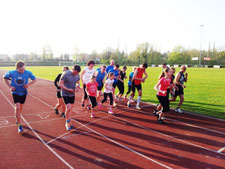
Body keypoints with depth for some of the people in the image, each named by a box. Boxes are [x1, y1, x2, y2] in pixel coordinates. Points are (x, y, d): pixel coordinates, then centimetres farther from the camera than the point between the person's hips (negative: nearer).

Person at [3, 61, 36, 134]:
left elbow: (34, 79, 3)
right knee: (17, 108, -15)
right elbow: (5, 77, 5)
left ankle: (17, 120, 43)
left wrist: (28, 84, -16)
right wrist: (10, 86, -8)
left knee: (20, 108, 16)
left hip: (23, 93, 2)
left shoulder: (28, 73, -14)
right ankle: (19, 126, -5)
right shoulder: (12, 73, -15)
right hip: (15, 92, -2)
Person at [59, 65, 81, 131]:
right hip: (65, 94, -6)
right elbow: (60, 84, -17)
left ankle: (68, 123, 28)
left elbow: (78, 82, 13)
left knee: (70, 109, 12)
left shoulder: (77, 74, -2)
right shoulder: (66, 74, -19)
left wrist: (77, 87, -9)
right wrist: (68, 89, -23)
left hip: (72, 94, 6)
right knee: (68, 108, -12)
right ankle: (67, 123, 9)